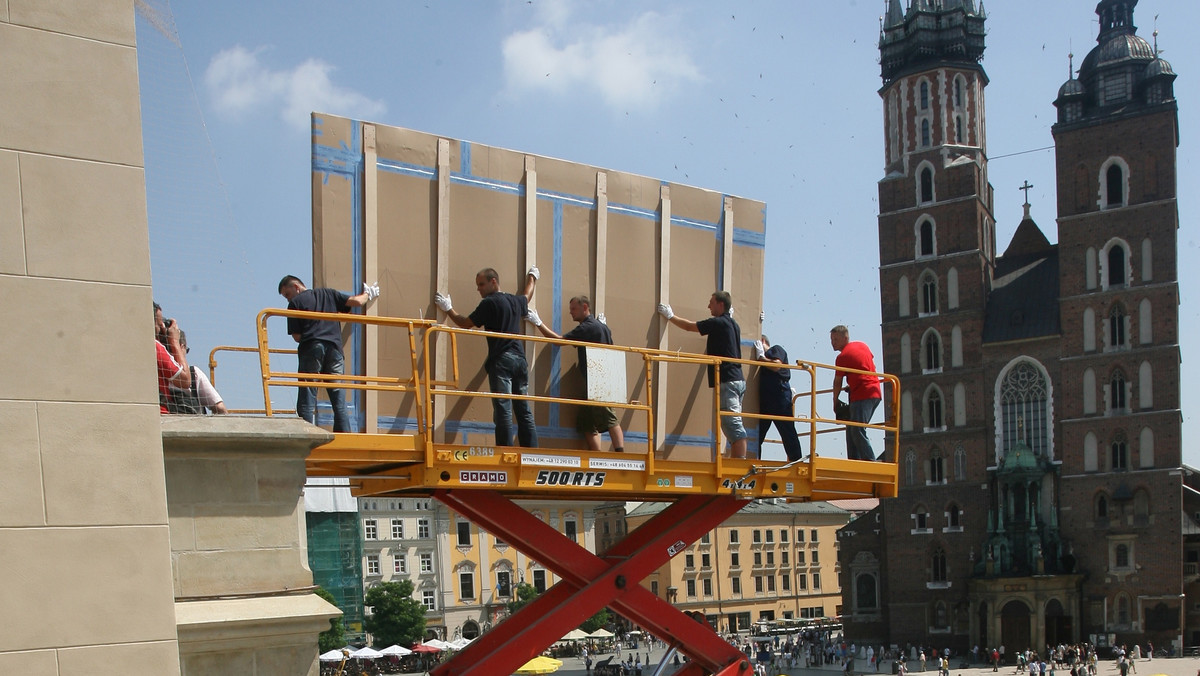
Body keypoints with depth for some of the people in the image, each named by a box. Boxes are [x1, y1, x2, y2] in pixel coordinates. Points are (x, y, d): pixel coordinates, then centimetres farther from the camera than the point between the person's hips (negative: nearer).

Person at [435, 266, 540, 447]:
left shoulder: (489, 303, -5)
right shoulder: (516, 301, 16)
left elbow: (466, 323, 1)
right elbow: (528, 296, 40)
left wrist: (448, 309, 15)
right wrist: (532, 277, 58)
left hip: (501, 360, -7)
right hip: (520, 359, 7)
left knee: (503, 410, -10)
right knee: (524, 410, 6)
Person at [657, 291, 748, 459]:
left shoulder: (718, 322, -8)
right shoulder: (734, 325, 18)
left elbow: (689, 326, 3)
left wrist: (670, 316, 15)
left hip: (727, 381, -9)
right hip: (738, 380, 9)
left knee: (733, 425, -14)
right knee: (733, 426, 10)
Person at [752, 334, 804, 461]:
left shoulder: (776, 349, 7)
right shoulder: (762, 358, 27)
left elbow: (776, 365, -12)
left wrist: (761, 357, -2)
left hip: (780, 397, -8)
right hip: (764, 400, 8)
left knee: (788, 433, -6)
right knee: (757, 435, 3)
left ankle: (796, 461, -4)